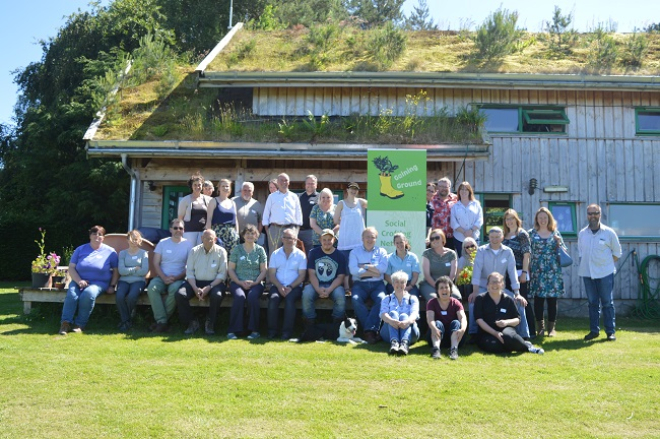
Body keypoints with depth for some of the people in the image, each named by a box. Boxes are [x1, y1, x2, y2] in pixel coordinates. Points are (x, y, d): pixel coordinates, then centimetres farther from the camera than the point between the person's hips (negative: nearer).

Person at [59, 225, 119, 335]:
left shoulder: (110, 252, 8)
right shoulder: (80, 249, 13)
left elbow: (116, 271, 9)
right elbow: (71, 268, 6)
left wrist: (112, 286, -3)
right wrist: (79, 281, -11)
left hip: (99, 282, -2)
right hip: (79, 281, 2)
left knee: (88, 294, -34)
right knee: (72, 294, -31)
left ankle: (80, 325, -25)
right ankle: (65, 323, -29)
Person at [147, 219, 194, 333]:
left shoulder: (188, 244, 5)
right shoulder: (162, 243, 10)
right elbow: (156, 264, 4)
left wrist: (176, 278, -14)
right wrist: (164, 278, -11)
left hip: (179, 279, -2)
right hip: (162, 277, 2)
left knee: (174, 289, -35)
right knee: (152, 288, -29)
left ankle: (160, 320, -20)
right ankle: (162, 321, -29)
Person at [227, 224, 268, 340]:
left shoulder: (260, 250, 10)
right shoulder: (237, 249, 9)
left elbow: (264, 270, 6)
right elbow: (230, 270, 6)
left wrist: (255, 282, -10)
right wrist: (240, 282, -9)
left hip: (256, 283, 0)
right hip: (238, 282, 0)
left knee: (252, 296, -32)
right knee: (240, 296, -32)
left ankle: (254, 330, -22)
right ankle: (233, 330, -26)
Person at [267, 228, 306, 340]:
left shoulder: (301, 255, 7)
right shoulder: (275, 254, 12)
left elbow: (302, 275, 0)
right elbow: (271, 274, 6)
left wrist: (290, 287, -14)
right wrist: (279, 286, -12)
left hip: (295, 287, -1)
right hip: (278, 286, 2)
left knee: (290, 298, -33)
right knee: (274, 298, -29)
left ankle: (287, 331, -25)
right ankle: (272, 330, -19)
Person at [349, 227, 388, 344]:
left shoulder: (381, 251, 13)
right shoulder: (355, 252, 11)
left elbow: (383, 268, -5)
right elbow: (353, 270, -6)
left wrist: (364, 266, -4)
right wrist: (373, 272, -6)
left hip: (377, 284, 0)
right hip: (360, 284, 0)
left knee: (381, 299, -32)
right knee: (356, 299, -32)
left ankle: (369, 329, -28)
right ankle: (372, 330, -25)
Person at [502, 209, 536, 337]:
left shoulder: (522, 234, -3)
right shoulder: (504, 236, 13)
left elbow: (526, 254, -8)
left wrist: (524, 273, -14)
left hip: (519, 273, -5)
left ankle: (530, 330, 6)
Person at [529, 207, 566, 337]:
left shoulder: (555, 233, 9)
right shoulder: (532, 233, 6)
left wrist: (559, 242, -7)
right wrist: (528, 270, -4)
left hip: (553, 270, 1)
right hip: (537, 271, -1)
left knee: (552, 298, 2)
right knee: (538, 298, -1)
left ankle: (551, 328, 11)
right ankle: (540, 327, 10)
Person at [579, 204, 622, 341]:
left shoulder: (609, 232, -4)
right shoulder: (582, 233, 4)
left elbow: (617, 252, 5)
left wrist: (607, 264, 1)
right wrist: (585, 265, 4)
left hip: (605, 274, -3)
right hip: (587, 273, 3)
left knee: (607, 303, 2)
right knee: (592, 303, 9)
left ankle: (610, 331, 10)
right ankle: (594, 330, 17)